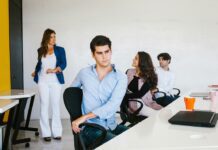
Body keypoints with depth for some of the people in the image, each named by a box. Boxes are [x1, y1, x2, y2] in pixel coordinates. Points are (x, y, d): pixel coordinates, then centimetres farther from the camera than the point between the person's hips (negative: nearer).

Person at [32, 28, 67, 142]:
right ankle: (46, 133, 4)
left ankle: (57, 132, 5)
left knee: (56, 106, 0)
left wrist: (55, 70, -21)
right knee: (44, 106, 0)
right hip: (43, 81, 1)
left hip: (56, 81, -1)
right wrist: (35, 72, 29)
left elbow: (64, 64, -6)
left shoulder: (60, 50, 4)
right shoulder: (40, 50, 7)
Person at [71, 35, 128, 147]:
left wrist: (85, 117, -21)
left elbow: (112, 105, -14)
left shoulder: (121, 77, 0)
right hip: (91, 128, -2)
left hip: (112, 126, 2)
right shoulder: (84, 73, 6)